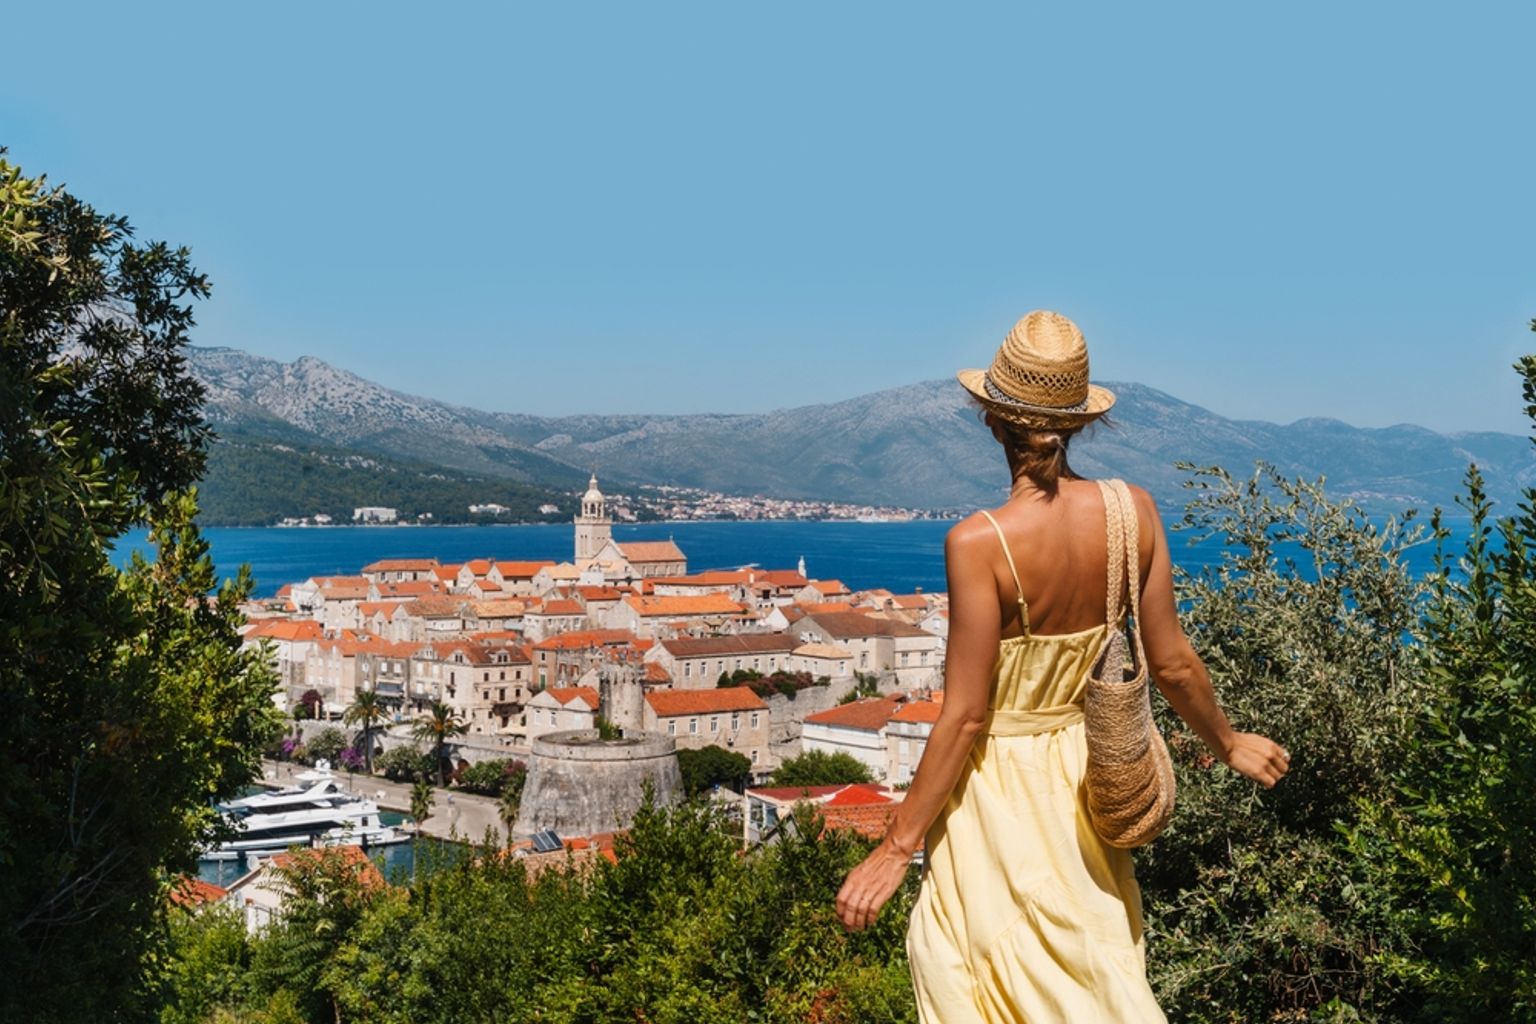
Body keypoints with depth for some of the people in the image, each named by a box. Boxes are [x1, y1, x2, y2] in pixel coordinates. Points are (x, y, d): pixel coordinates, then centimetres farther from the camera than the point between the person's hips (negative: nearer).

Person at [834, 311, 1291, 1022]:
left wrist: (896, 848, -11)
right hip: (1087, 775, 6)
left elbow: (964, 716, -20)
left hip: (1000, 786, -6)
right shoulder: (1133, 512, -8)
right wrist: (1227, 743, 20)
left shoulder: (979, 542, -23)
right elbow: (1172, 663, 0)